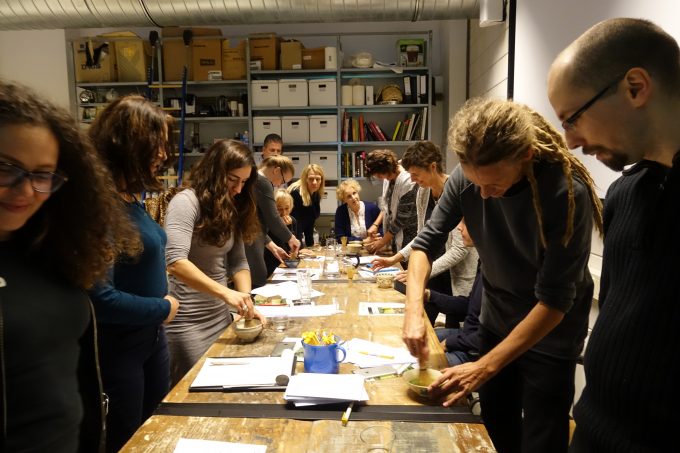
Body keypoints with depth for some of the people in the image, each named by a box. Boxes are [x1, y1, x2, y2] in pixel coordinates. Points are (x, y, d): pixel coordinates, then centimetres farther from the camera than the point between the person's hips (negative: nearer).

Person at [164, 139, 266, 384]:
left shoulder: (231, 209, 9)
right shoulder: (186, 202, -16)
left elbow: (238, 261, 7)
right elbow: (176, 262, -28)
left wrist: (246, 303, -7)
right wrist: (225, 292, -35)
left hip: (221, 316, 7)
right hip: (188, 321, -7)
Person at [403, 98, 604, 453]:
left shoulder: (568, 193, -29)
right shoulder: (465, 178, -18)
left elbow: (554, 300, -27)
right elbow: (426, 242, -9)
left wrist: (485, 367, -29)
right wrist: (414, 311, -25)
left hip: (550, 334, -4)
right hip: (496, 321, 4)